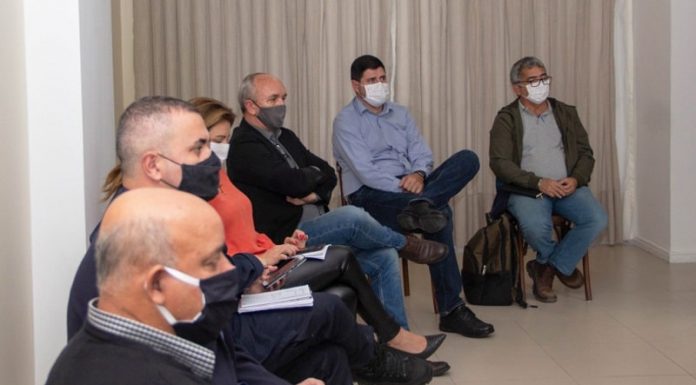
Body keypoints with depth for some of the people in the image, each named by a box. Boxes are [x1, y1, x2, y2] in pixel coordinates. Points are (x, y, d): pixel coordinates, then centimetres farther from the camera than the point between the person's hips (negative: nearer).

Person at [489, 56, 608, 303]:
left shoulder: (566, 113, 17)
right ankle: (562, 265, 1)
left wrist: (576, 179, -8)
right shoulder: (506, 119, 4)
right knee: (535, 226, -35)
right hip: (526, 189, -3)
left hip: (567, 187, 4)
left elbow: (585, 153, 15)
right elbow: (500, 163, -7)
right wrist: (538, 182, -18)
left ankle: (546, 268, -7)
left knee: (597, 219, -25)